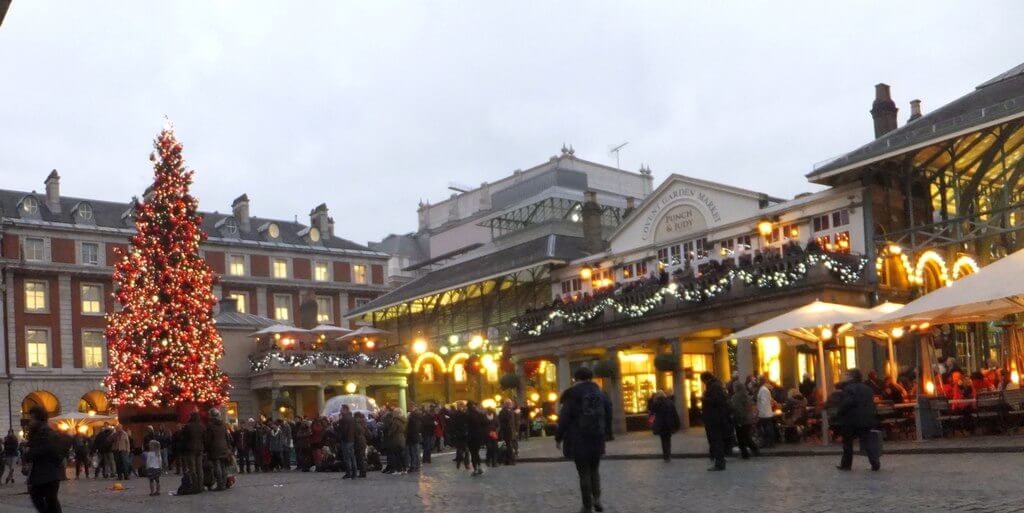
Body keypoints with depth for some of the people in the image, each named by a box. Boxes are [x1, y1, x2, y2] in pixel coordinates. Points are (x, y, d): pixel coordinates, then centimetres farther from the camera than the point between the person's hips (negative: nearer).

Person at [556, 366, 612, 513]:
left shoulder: (572, 395, -6)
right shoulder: (600, 393, 8)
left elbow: (564, 418, -8)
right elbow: (608, 416, 10)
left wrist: (558, 438, 2)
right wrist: (606, 435, 20)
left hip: (579, 440, -4)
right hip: (597, 439, 4)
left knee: (584, 473, 4)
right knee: (594, 469, 21)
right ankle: (597, 499, 5)